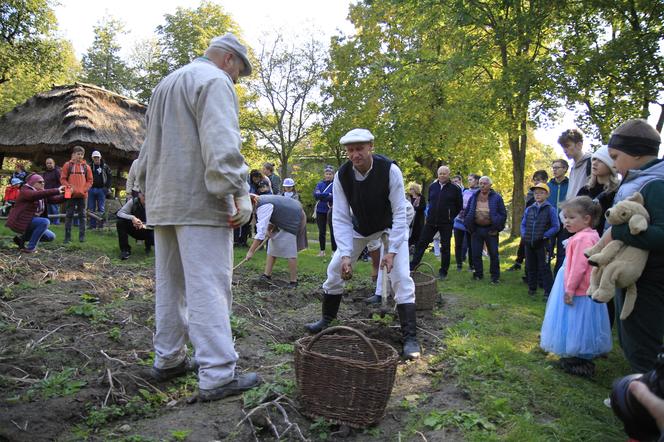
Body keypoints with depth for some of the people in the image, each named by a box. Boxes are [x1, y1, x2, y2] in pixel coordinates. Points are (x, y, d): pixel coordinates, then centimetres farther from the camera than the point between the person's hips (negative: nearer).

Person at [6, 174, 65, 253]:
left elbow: (54, 199, -4)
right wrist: (56, 191, -44)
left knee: (51, 237, 6)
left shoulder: (41, 192, 9)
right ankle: (31, 248, -21)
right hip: (21, 222, -9)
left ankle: (22, 238, 16)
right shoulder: (25, 191, -15)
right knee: (45, 222, -30)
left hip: (30, 221, 9)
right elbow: (38, 194, -37)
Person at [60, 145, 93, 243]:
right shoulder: (67, 165, 2)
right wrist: (69, 187, -12)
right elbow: (63, 179, 2)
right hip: (71, 194, -1)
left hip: (82, 195, 2)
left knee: (82, 215, 6)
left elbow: (90, 181, 7)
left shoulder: (86, 167, 6)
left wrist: (84, 189, -6)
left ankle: (82, 236, 12)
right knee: (69, 215, 3)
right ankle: (67, 236, 7)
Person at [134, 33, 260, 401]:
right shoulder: (214, 81, -5)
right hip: (198, 203, -9)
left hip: (163, 202, 9)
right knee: (208, 288, -9)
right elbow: (221, 142, -20)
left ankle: (168, 360, 24)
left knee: (169, 285, 14)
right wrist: (239, 192, -23)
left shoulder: (166, 84, 25)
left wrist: (148, 189, 29)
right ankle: (216, 377, -7)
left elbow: (148, 147, 27)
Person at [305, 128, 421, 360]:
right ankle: (327, 319, 26)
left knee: (401, 277, -17)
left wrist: (392, 251, -30)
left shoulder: (390, 170, -30)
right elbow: (341, 217, -19)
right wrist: (345, 254, -27)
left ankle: (410, 338, -8)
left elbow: (400, 213, -26)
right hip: (359, 227, 4)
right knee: (335, 268, 2)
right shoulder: (342, 175, -21)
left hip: (391, 226, -3)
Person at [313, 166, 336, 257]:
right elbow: (316, 194, -7)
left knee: (333, 231, -3)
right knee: (321, 232, 11)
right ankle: (322, 251, 21)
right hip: (320, 211, 4)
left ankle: (334, 251, 5)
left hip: (331, 211, -4)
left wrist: (321, 196, -13)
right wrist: (328, 194, -15)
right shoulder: (320, 184, 9)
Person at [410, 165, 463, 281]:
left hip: (446, 223, -3)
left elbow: (459, 206, 4)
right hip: (431, 221, 3)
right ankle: (412, 266, 11)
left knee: (445, 247, 5)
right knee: (422, 243, 4)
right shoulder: (432, 186, 6)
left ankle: (443, 272, 14)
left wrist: (451, 216, 2)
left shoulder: (455, 189, -4)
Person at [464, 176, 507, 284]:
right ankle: (478, 274, 21)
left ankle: (495, 276, 14)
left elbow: (503, 214, -1)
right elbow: (467, 213, 14)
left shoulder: (496, 198, -3)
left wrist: (496, 228, -6)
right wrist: (469, 227, 6)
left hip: (490, 230, -3)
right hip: (476, 229, 3)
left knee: (493, 254, 3)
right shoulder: (473, 197, 7)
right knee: (476, 254, 6)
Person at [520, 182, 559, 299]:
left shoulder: (550, 209, -6)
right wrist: (524, 235, 0)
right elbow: (523, 224, 15)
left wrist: (544, 236, -13)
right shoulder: (529, 209, 7)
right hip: (528, 243, 5)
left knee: (544, 268, -1)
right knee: (530, 267, 15)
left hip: (542, 244, -5)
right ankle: (532, 288, 28)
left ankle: (548, 292, 6)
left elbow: (556, 227, -7)